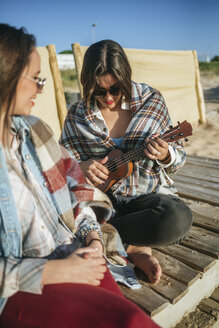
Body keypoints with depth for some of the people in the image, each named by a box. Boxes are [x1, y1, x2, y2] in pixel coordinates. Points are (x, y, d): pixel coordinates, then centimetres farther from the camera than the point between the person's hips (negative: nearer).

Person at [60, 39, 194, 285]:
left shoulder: (151, 101, 0)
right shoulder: (77, 116, 1)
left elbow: (179, 157, 6)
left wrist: (165, 155, -19)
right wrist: (80, 168, -14)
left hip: (148, 194, 0)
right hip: (102, 197, 1)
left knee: (178, 219, -33)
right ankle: (135, 246, -11)